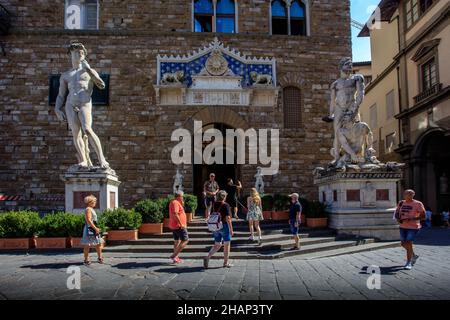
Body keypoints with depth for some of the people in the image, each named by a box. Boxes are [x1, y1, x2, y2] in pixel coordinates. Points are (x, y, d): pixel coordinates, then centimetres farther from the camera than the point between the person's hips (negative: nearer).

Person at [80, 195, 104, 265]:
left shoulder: (91, 209, 17)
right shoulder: (88, 209, -13)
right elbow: (88, 220, -21)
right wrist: (95, 228, -22)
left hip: (94, 229, 10)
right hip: (89, 229, -10)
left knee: (99, 243, 12)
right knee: (87, 245, -2)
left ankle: (99, 257, 20)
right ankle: (86, 260, 4)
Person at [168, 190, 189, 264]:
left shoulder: (176, 202, 16)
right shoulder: (175, 203, -17)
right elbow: (175, 214, -27)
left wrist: (182, 204, 10)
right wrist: (181, 224, -25)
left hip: (174, 226, 11)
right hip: (178, 226, -11)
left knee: (177, 241, 16)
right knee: (185, 240, -7)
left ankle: (176, 258, 21)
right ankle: (174, 255, -10)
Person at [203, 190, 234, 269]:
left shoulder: (214, 205, 4)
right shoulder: (226, 205, -14)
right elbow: (228, 218, -17)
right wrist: (231, 229, -13)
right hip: (224, 226, -6)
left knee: (217, 245, 14)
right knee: (226, 245, 9)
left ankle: (207, 258, -5)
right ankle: (226, 263, 16)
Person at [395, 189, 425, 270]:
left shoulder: (418, 204, -9)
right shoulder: (401, 203, 6)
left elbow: (423, 215, -13)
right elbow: (397, 213, 11)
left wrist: (410, 219, -23)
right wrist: (398, 219, -12)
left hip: (413, 227, -6)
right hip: (403, 227, 6)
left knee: (409, 244, -11)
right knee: (403, 244, 14)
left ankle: (409, 263, 1)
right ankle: (414, 256, 40)